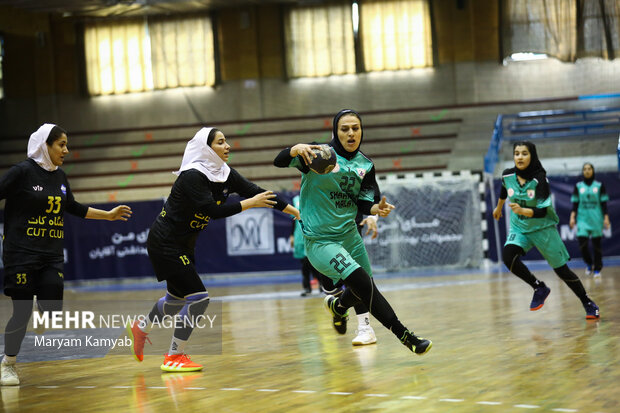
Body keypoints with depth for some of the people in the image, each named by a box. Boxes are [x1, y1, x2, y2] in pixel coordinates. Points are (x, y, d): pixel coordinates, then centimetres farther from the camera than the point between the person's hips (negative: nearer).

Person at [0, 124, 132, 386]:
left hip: (52, 256, 6)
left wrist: (108, 215, 30)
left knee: (52, 309, -6)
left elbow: (73, 207, 25)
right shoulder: (23, 172, -8)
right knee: (22, 311, -5)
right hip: (21, 253, -6)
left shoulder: (59, 176, 12)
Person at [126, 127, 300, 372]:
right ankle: (174, 357, -1)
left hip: (184, 245, 9)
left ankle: (140, 329, 47)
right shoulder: (192, 176, -24)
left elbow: (257, 192, 3)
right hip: (165, 244, -9)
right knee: (198, 298, -13)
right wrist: (249, 204, -26)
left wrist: (293, 210, 3)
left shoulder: (225, 175, -1)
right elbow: (212, 210, -31)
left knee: (177, 298, 22)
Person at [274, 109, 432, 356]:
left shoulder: (365, 165, 4)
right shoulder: (319, 154, -11)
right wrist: (296, 149, -41)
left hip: (349, 234, 7)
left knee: (362, 292, 20)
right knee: (362, 283, -22)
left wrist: (376, 209, -16)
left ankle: (337, 306, 55)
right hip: (319, 240, -7)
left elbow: (361, 202, 6)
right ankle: (404, 336, -19)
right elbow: (279, 161, -20)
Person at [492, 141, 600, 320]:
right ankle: (539, 288, -5)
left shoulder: (540, 178, -21)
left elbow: (543, 211, -27)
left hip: (543, 228, -3)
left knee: (562, 270, 1)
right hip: (520, 227, 3)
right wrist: (499, 207, 33)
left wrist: (522, 210, -44)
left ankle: (588, 303, 23)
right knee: (508, 256, -26)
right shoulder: (508, 175, -8)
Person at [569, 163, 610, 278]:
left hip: (596, 219, -1)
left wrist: (606, 218, -3)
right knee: (582, 243, -12)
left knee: (596, 245, 1)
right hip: (582, 219, 1)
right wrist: (572, 217, -2)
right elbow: (575, 204, 7)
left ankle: (597, 269, 11)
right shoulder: (578, 186, 7)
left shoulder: (599, 186, 4)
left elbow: (604, 203, 4)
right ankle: (589, 264, 13)